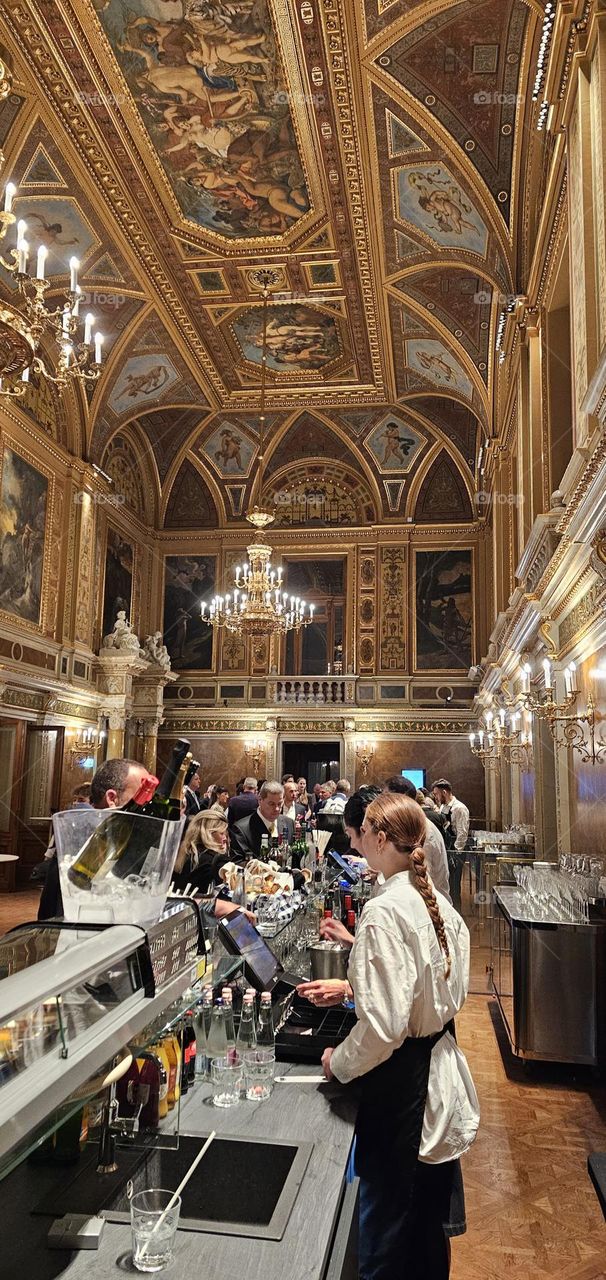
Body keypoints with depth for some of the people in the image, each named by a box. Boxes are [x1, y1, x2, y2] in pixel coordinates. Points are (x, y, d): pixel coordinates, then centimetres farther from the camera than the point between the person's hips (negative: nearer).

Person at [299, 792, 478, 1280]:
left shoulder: (384, 911, -26)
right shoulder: (439, 903, 0)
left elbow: (383, 1026, -28)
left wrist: (338, 1063, -10)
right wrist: (350, 987, 15)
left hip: (401, 1082, -8)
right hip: (442, 1073, 8)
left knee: (386, 1232, 13)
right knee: (429, 1225, 26)